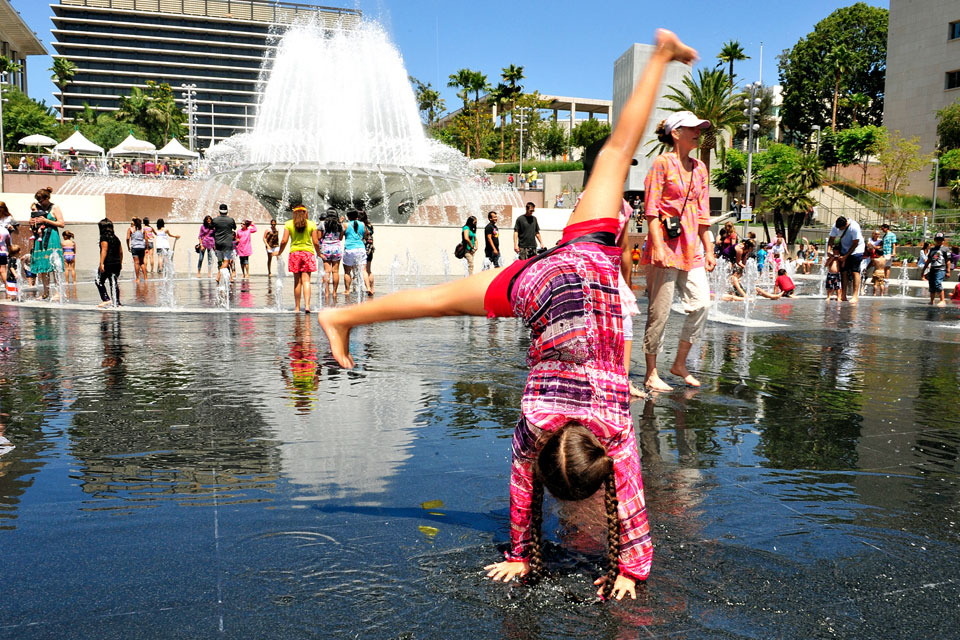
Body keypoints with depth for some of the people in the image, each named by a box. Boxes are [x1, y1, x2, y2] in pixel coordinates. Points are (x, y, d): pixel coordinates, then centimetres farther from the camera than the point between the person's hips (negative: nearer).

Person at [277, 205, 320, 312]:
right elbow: (316, 242, 0)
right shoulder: (311, 224, 2)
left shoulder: (289, 224, 3)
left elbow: (284, 241, -2)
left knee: (297, 281, 7)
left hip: (294, 252, 1)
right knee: (306, 280, -2)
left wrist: (279, 252, 13)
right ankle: (307, 305, -15)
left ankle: (297, 307, 11)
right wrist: (319, 254, 15)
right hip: (308, 252, -1)